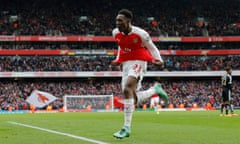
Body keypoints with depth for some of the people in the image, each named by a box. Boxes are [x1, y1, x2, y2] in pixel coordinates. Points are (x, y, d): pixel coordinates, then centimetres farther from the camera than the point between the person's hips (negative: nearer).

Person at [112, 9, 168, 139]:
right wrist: (118, 59, 11)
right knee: (134, 99, 5)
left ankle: (126, 128, -25)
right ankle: (155, 89, 33)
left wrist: (157, 59, -13)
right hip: (126, 64, 7)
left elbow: (151, 47, -1)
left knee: (126, 90, -27)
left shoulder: (140, 33, -15)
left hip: (138, 63, -7)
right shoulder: (116, 33, 1)